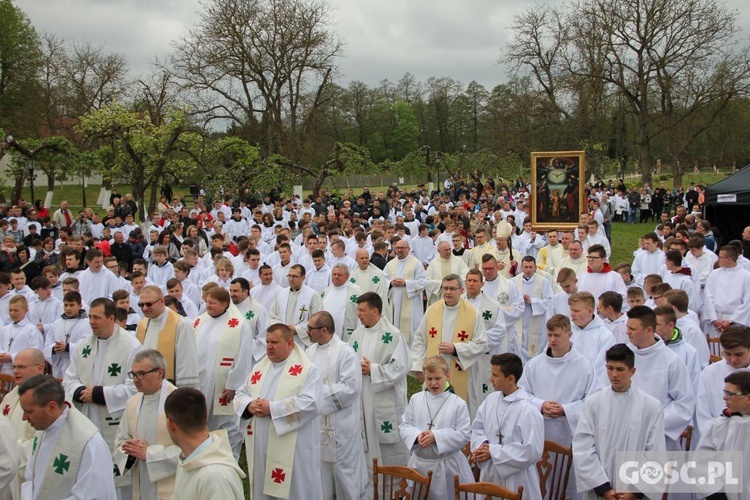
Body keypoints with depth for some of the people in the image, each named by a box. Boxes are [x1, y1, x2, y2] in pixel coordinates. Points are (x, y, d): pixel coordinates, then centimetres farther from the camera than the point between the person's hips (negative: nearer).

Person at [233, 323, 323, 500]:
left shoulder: (307, 369, -6)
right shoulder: (259, 368, 15)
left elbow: (310, 402, -19)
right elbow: (240, 395, 15)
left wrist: (272, 408, -19)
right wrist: (250, 406, -9)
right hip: (260, 446, 6)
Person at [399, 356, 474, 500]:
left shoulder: (458, 403, -9)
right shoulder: (415, 399, 1)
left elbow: (464, 434, -12)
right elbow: (404, 426, 4)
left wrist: (436, 437, -21)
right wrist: (417, 436, -18)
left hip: (447, 465, -3)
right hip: (419, 463, 3)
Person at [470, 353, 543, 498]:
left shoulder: (528, 411, -19)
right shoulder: (491, 399, 0)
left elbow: (532, 451, -23)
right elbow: (477, 428, 11)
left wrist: (493, 452, -19)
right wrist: (481, 446, -11)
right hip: (489, 474, 6)